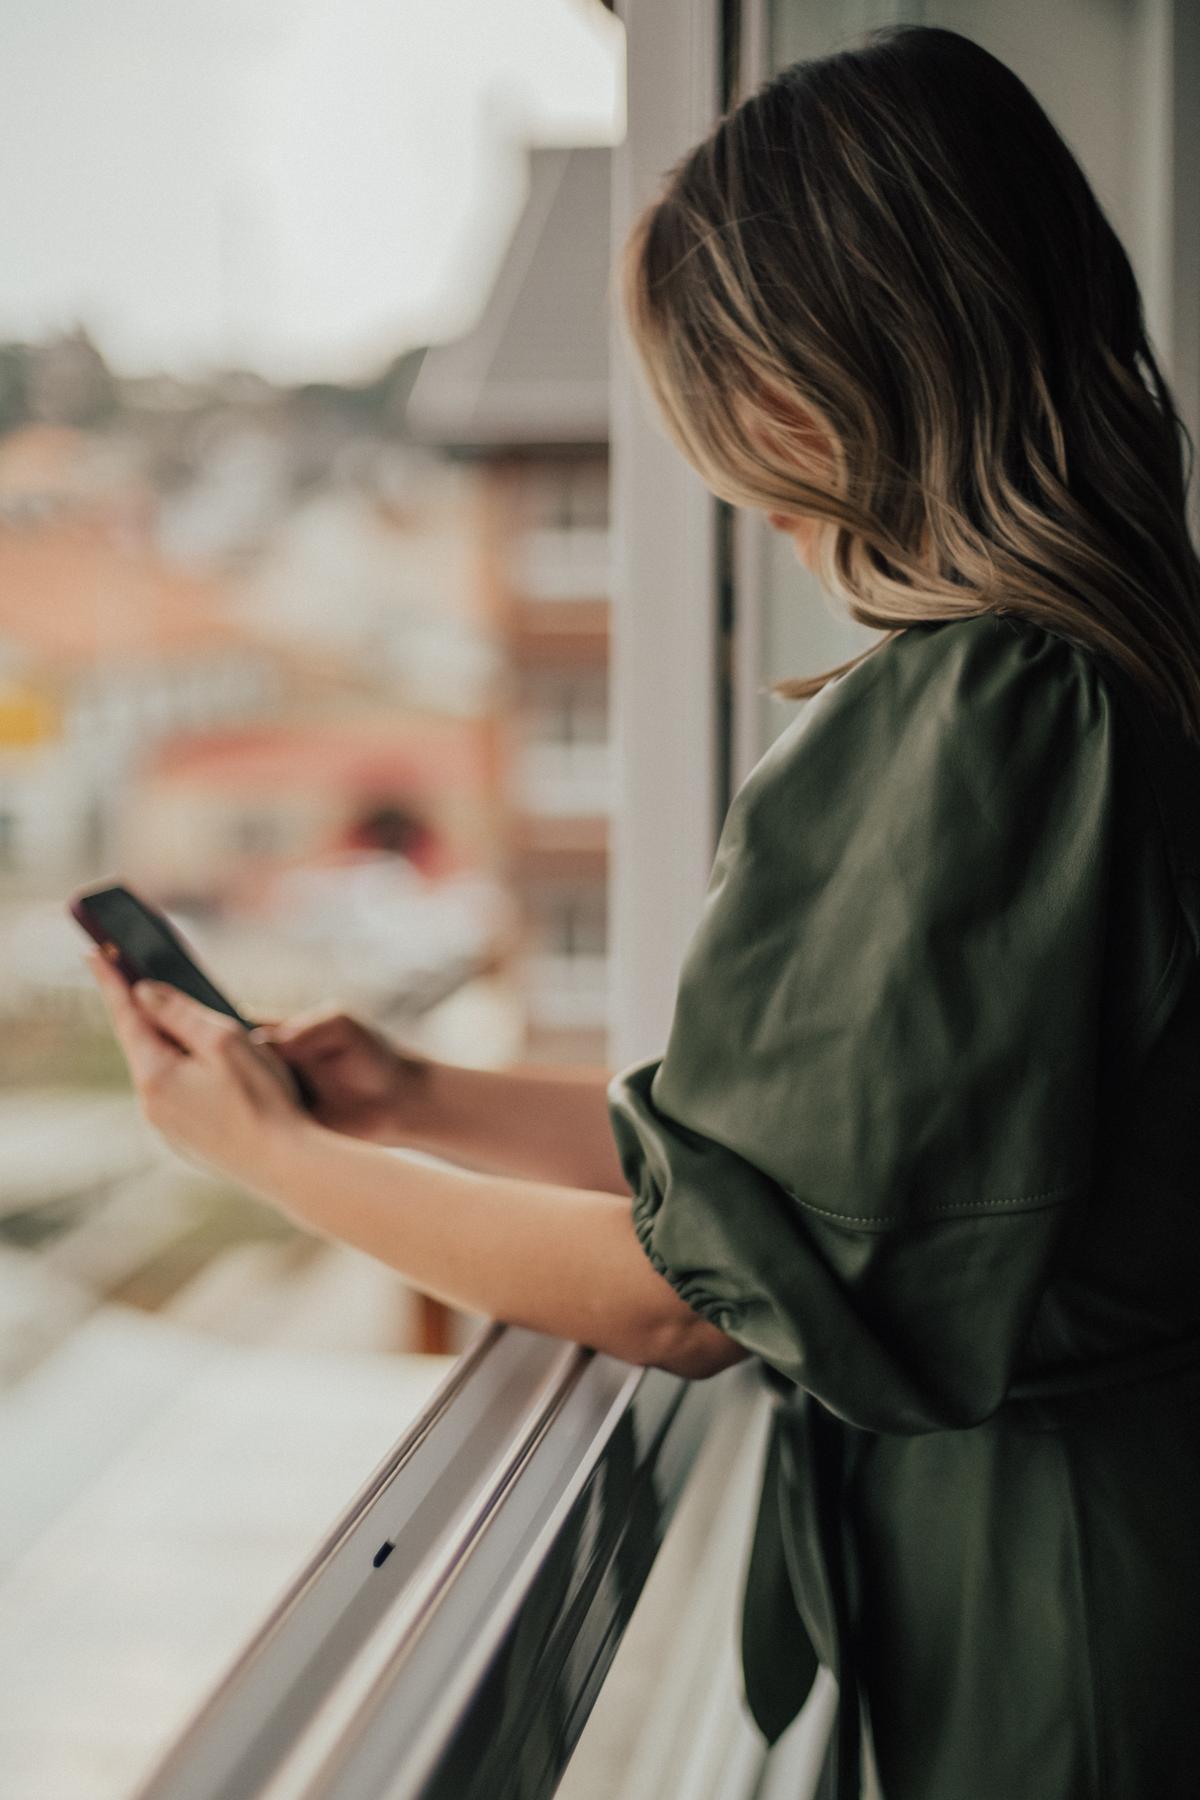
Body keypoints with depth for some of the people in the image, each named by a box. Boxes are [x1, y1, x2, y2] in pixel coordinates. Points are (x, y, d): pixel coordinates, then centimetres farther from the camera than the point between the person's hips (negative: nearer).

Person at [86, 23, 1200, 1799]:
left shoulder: (966, 718, -25)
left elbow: (697, 1288, -18)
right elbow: (808, 1131, 11)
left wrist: (273, 1152, -6)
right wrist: (421, 1102, 12)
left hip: (1039, 1656, -8)